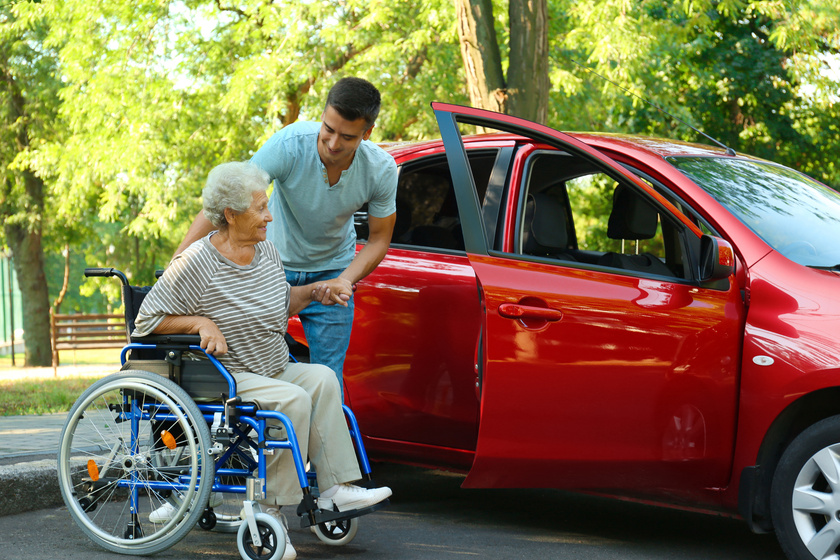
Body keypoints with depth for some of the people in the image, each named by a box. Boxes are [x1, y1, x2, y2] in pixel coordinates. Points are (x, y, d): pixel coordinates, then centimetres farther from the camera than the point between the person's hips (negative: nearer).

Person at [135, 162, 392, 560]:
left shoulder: (266, 251, 9)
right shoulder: (197, 263, -13)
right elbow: (147, 320, -10)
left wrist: (311, 293, 8)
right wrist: (201, 323, -20)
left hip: (274, 371, 7)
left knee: (322, 378, -20)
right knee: (293, 400, -30)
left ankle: (336, 488, -25)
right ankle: (272, 507, -23)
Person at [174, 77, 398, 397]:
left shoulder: (381, 169, -21)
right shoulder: (291, 144, -29)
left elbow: (379, 239, -7)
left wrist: (344, 281, -25)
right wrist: (179, 260, -37)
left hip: (332, 270, 1)